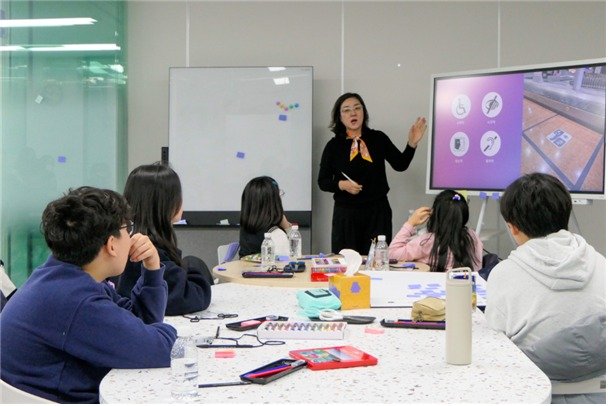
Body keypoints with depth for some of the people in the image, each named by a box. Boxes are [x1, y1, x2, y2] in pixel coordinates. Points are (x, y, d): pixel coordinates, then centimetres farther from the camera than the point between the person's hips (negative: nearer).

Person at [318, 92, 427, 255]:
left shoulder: (378, 139, 3)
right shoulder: (333, 146, 1)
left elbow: (400, 165, 4)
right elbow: (323, 181, 5)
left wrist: (412, 144, -10)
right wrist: (341, 185, -13)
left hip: (378, 212, 0)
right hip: (346, 214, 0)